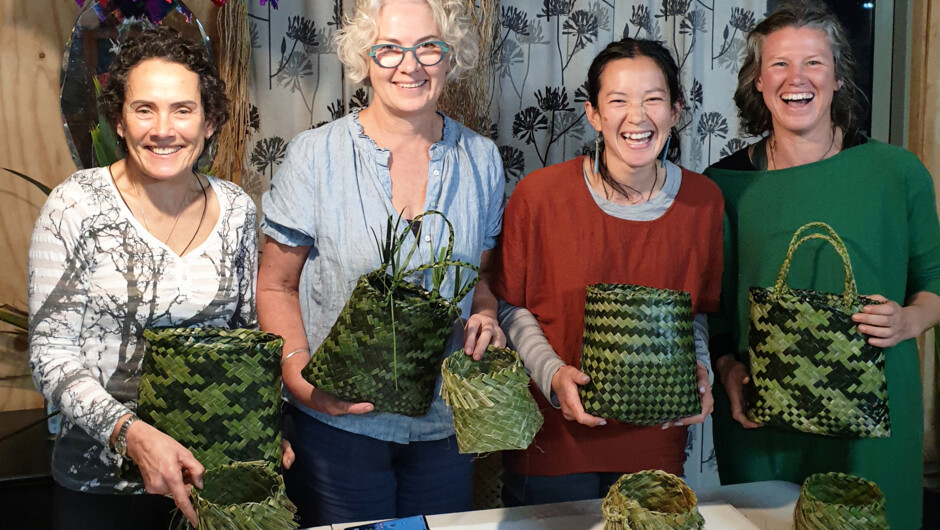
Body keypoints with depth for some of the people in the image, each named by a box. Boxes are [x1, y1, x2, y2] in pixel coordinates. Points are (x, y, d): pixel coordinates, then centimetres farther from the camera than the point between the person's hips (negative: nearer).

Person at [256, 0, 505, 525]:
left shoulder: (481, 160, 1)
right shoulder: (316, 155, -8)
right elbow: (277, 286, -3)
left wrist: (486, 317, -9)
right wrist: (299, 372, -19)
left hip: (447, 423, 3)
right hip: (339, 419, -2)